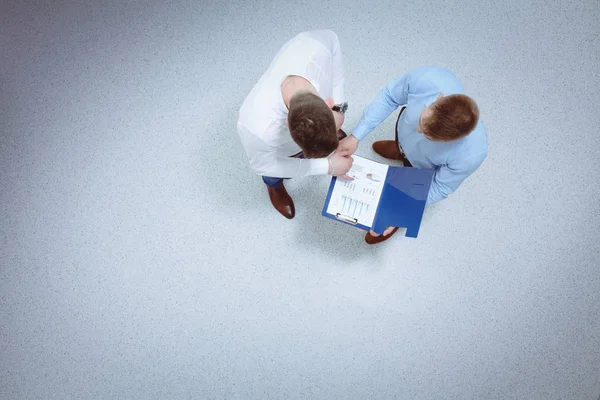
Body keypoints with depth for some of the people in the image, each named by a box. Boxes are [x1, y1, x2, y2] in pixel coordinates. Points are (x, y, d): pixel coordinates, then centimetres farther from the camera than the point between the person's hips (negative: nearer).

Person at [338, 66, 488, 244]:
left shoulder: (471, 155, -46)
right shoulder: (426, 78, -44)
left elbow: (440, 187, -25)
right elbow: (389, 97, -24)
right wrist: (356, 136, -29)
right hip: (404, 132, 3)